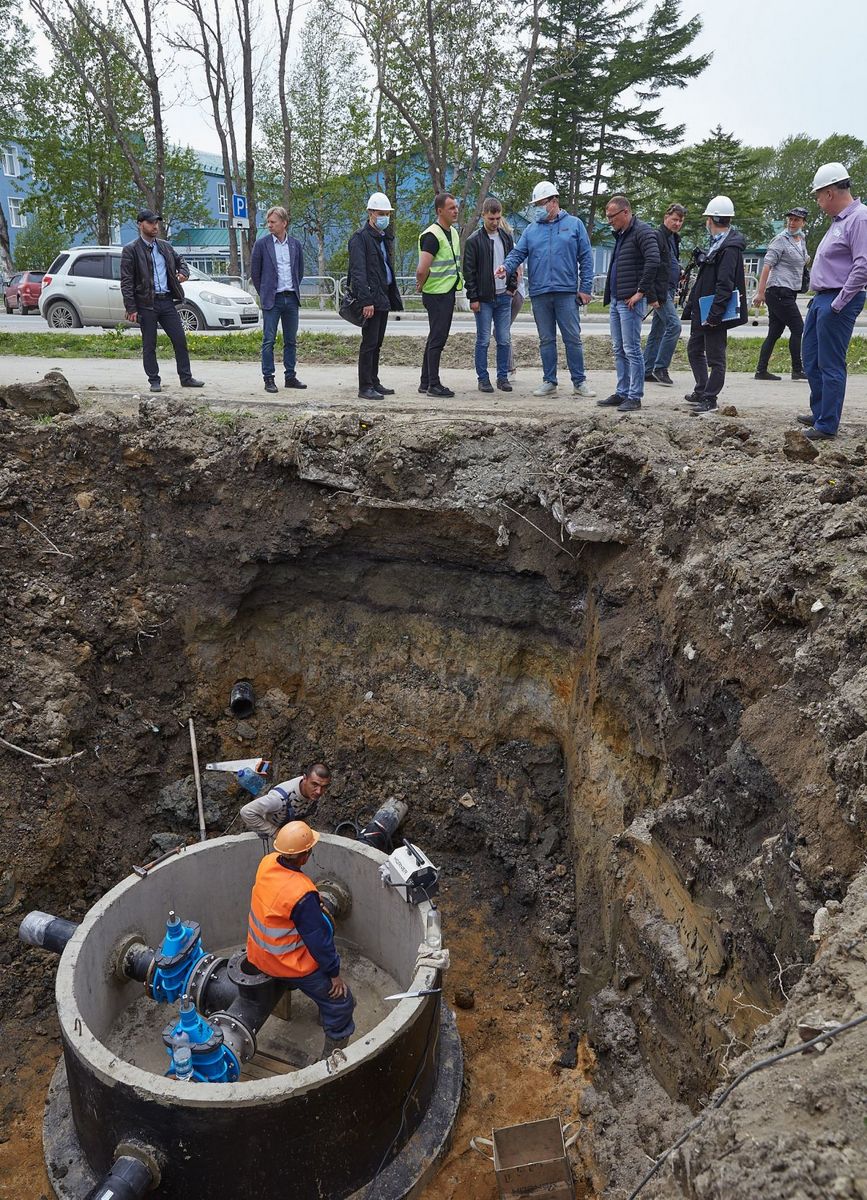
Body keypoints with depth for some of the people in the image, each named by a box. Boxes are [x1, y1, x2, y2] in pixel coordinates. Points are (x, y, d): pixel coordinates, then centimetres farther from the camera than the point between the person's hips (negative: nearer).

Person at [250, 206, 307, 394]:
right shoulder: (262, 243, -2)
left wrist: (295, 290, 15)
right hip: (272, 299, -3)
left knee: (291, 341, 7)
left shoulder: (295, 244, 7)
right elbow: (254, 272, 4)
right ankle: (268, 379, 1)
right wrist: (264, 293, 6)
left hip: (291, 298, 3)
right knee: (269, 341, -3)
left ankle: (290, 377, 15)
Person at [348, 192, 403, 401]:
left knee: (376, 343, 12)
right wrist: (366, 301, -25)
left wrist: (394, 298, 17)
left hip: (383, 297, 8)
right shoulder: (360, 238, -9)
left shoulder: (386, 237, 18)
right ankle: (365, 387, -5)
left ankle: (374, 383, 19)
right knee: (369, 343, -7)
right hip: (370, 298, -8)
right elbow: (358, 272, -17)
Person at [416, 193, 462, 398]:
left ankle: (426, 382, 20)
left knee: (436, 337, 12)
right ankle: (434, 385, -2)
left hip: (448, 292, 9)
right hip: (436, 294, -9)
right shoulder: (432, 236, -17)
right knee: (437, 338, -6)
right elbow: (422, 270, -24)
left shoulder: (453, 232, 13)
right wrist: (422, 286, -7)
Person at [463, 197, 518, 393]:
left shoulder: (507, 237, 11)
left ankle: (503, 377, 14)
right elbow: (469, 271, -5)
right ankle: (483, 379, 7)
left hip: (504, 297, 4)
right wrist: (473, 297, -10)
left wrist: (512, 286, 4)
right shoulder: (474, 240, -3)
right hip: (484, 298, -4)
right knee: (483, 340, 0)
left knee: (504, 340, 5)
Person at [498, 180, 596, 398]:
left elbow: (586, 258, 4)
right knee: (546, 340, 8)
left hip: (567, 292, -3)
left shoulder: (574, 224, 6)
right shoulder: (531, 230, 13)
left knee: (573, 338, -2)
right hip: (539, 293, 3)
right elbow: (518, 253, 4)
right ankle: (549, 381, 16)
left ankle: (579, 381, 5)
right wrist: (506, 267, -18)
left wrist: (585, 288, -4)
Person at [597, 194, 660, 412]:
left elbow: (653, 261, -22)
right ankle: (621, 393, 19)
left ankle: (634, 396, -3)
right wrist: (610, 295, 15)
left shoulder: (642, 231, -10)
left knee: (632, 349, -7)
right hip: (616, 300, 10)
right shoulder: (620, 235, 19)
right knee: (619, 350, 12)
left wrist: (641, 292, -20)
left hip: (631, 301, -10)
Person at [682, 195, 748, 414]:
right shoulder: (716, 244, 16)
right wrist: (690, 306, 20)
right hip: (702, 311, 11)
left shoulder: (730, 248, -16)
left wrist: (715, 314, -26)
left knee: (715, 357, -2)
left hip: (716, 313, -11)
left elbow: (725, 285, -23)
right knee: (694, 350, 19)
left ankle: (710, 400, 4)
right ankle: (701, 392, 31)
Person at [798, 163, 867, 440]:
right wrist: (819, 297, 16)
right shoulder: (839, 220, 17)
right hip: (821, 298, 10)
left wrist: (839, 303, -21)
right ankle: (819, 413, 28)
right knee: (811, 358, 16)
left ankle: (827, 425, -1)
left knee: (831, 365, -6)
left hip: (838, 302, -10)